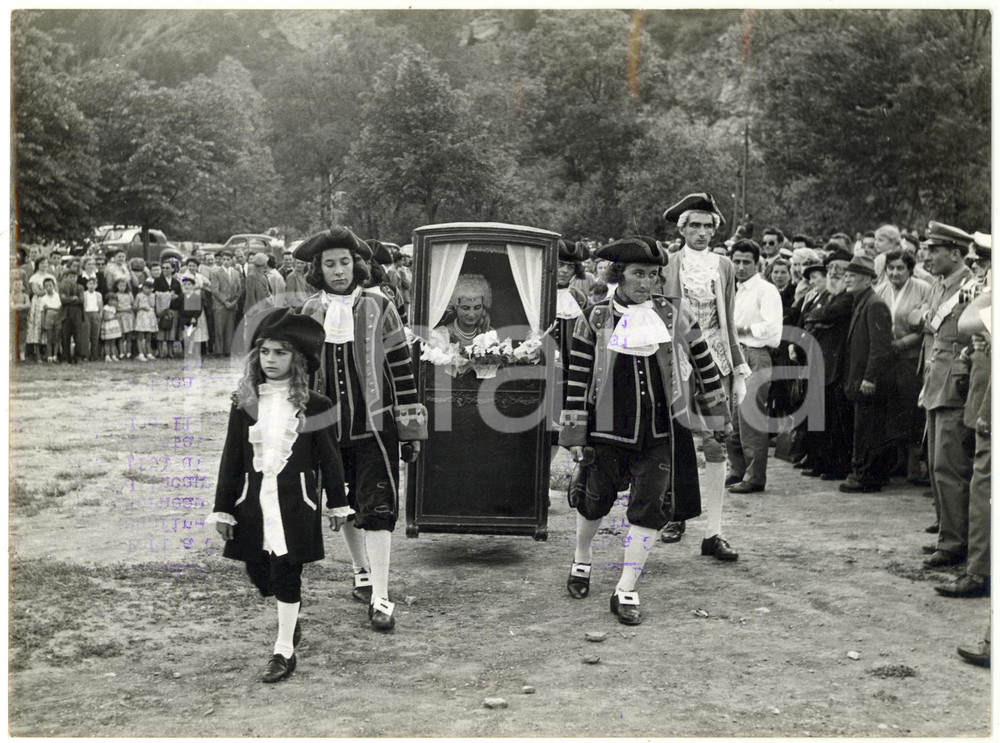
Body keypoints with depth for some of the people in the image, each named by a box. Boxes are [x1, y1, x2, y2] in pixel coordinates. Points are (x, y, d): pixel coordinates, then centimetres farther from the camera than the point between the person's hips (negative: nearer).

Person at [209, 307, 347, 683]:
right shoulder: (244, 403, 3)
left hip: (295, 502, -3)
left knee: (286, 573, -2)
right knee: (258, 571, 9)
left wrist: (337, 503, 8)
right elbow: (231, 459, 5)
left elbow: (329, 457, 4)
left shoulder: (313, 405, -3)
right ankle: (291, 620, 38)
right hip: (254, 500, 3)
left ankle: (285, 651, 11)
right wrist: (222, 508, 4)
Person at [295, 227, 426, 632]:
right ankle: (362, 572, 37)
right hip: (329, 429, 4)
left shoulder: (378, 310, -5)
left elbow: (401, 369, -3)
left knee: (377, 508, -8)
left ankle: (380, 598, -7)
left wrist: (411, 428, -4)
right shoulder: (308, 316, 4)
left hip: (374, 427, -4)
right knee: (344, 505, 16)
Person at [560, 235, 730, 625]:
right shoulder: (594, 320, -4)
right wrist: (575, 438, -4)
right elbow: (577, 380, -2)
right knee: (595, 499, 12)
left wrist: (716, 416, 12)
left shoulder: (674, 314, 0)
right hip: (607, 428, -1)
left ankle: (626, 590, 6)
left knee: (651, 506, -4)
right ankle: (582, 560, 41)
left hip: (661, 432, 1)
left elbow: (704, 363, 9)